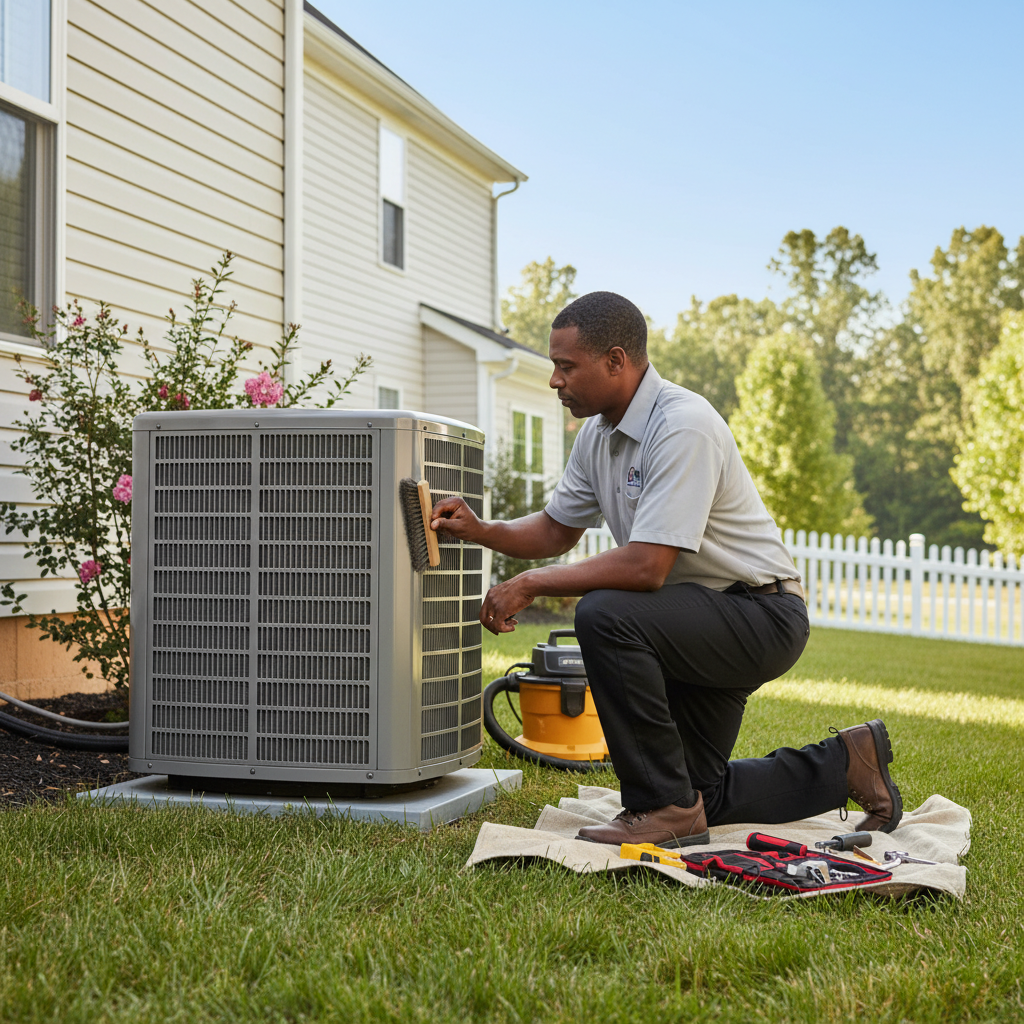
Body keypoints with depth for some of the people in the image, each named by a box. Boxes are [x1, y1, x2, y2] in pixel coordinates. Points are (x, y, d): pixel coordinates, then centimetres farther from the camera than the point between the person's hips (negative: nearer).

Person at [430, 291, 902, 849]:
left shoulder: (683, 427, -26)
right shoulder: (598, 432, 3)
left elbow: (646, 566, -32)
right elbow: (557, 530, 14)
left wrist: (530, 584, -25)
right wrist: (482, 530, -4)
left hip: (761, 614, -9)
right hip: (701, 624, 10)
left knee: (605, 614, -32)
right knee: (697, 797, 12)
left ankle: (665, 806, -20)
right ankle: (843, 764, 30)